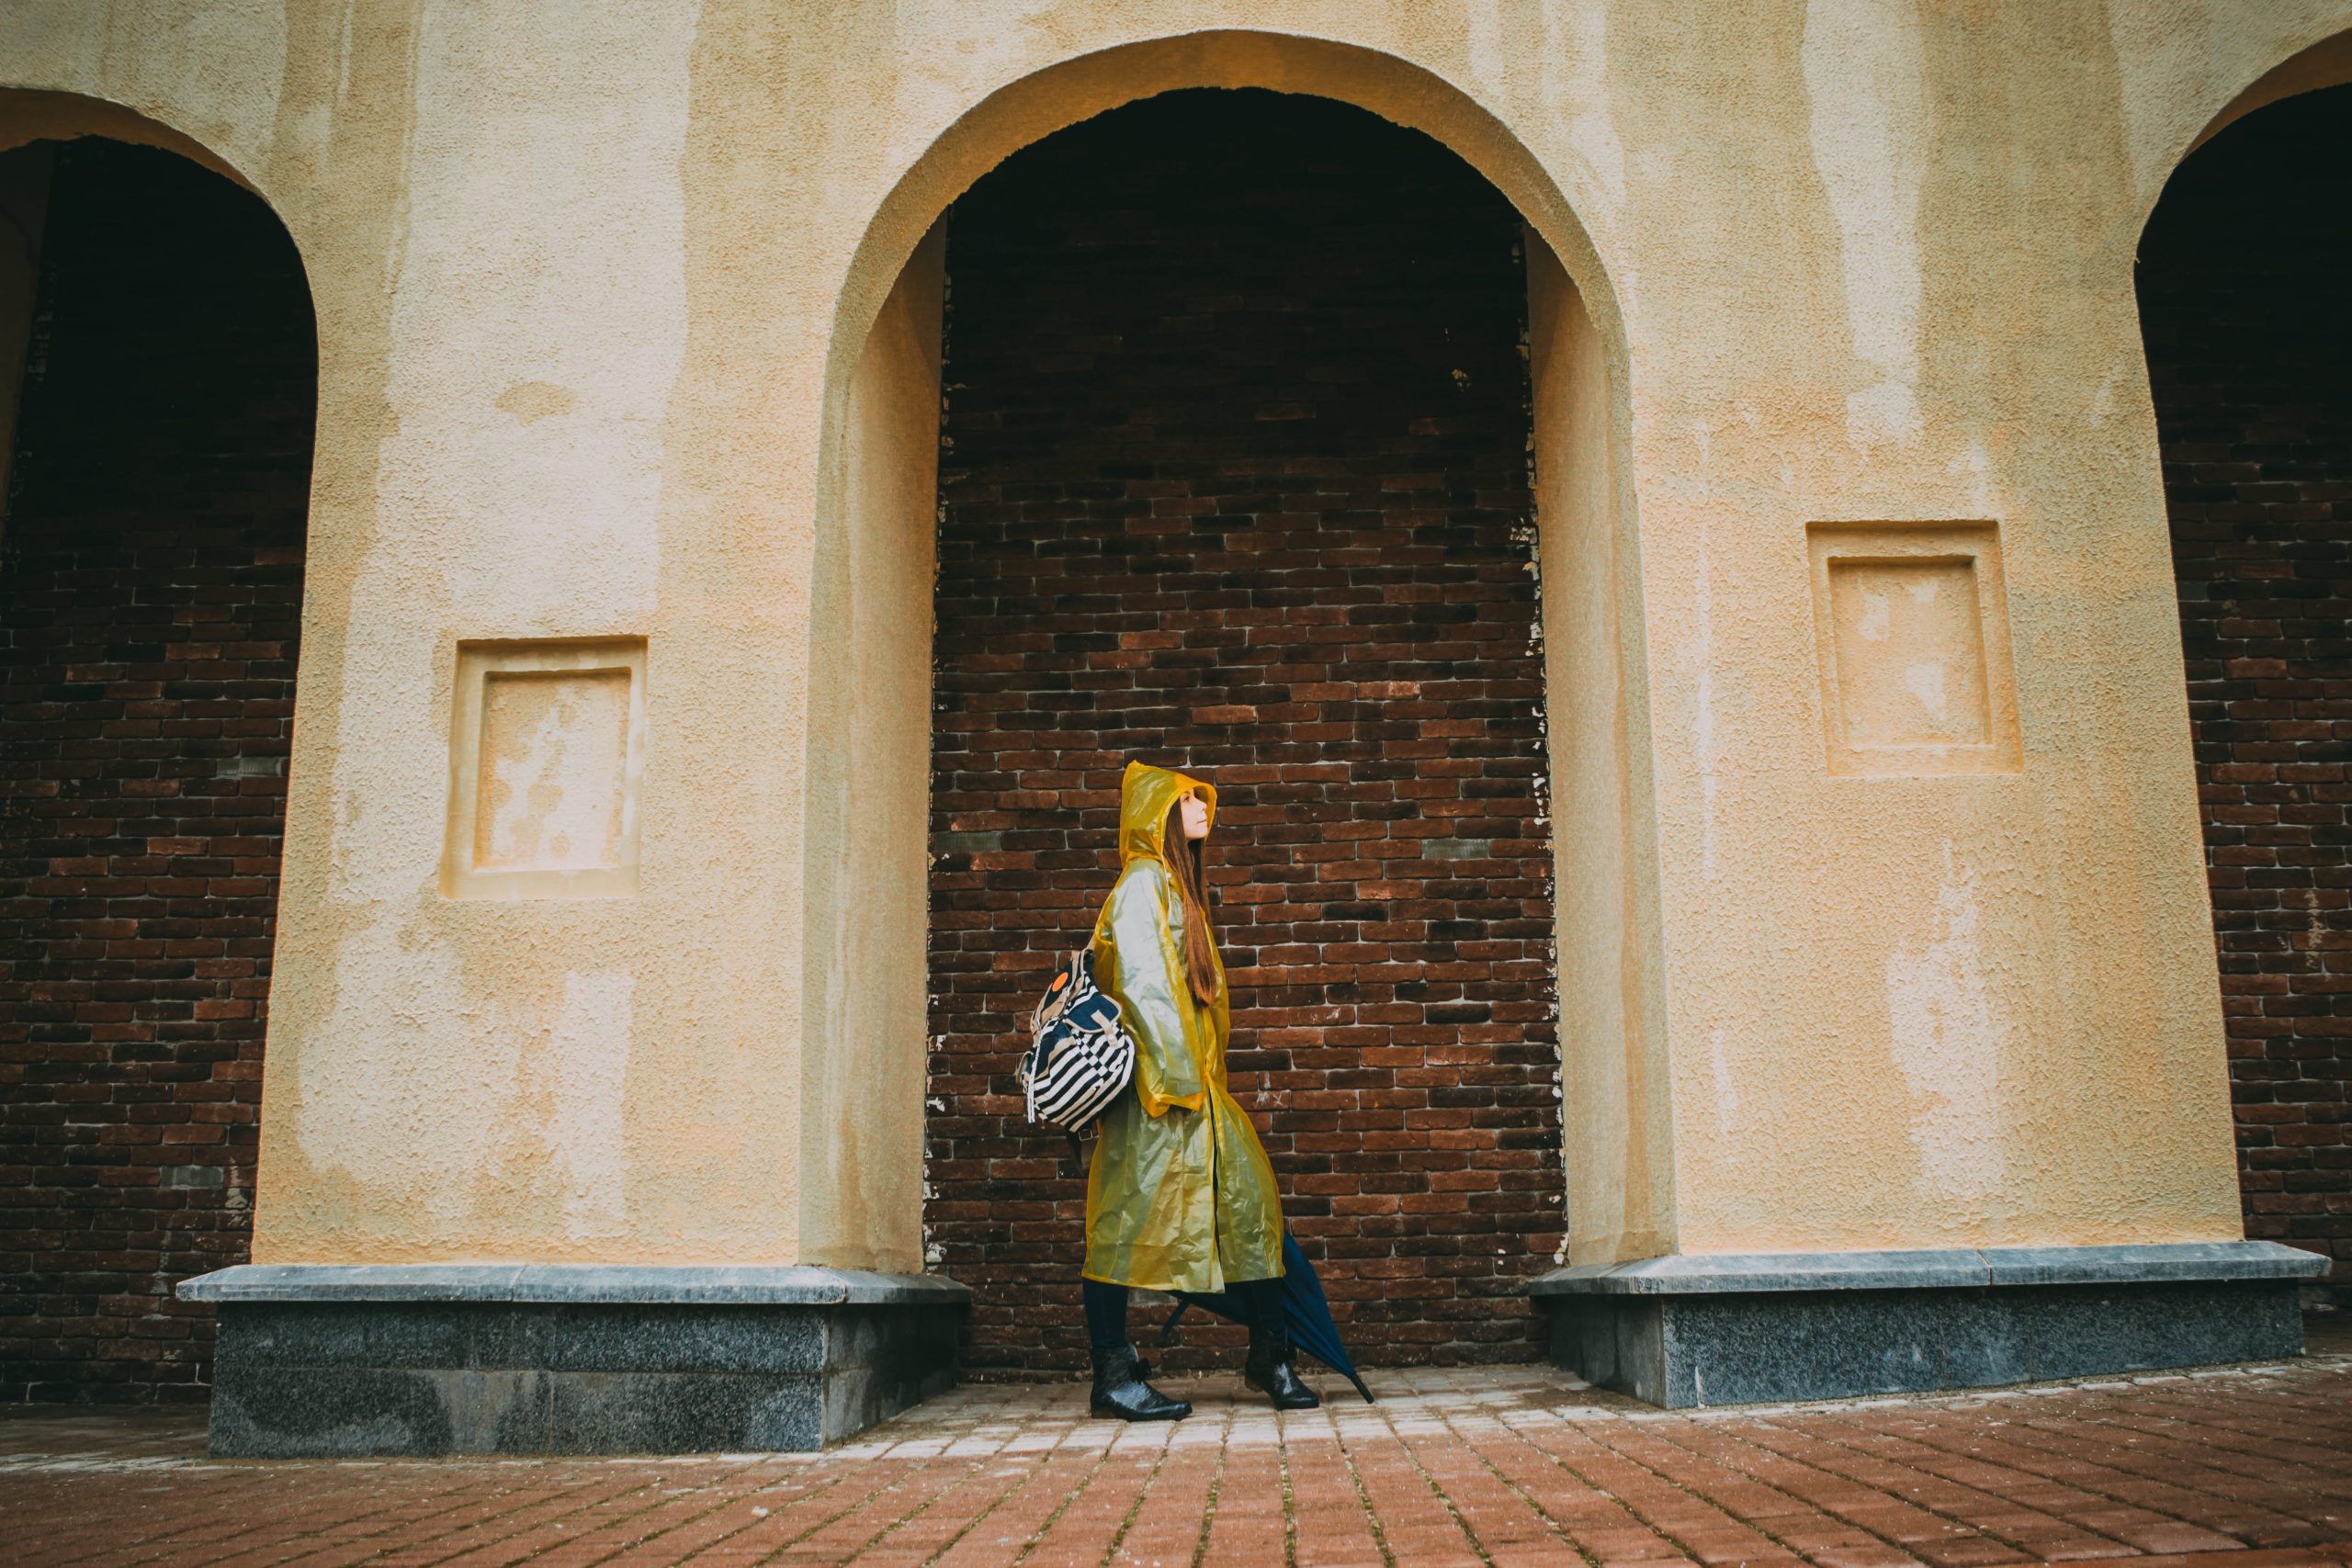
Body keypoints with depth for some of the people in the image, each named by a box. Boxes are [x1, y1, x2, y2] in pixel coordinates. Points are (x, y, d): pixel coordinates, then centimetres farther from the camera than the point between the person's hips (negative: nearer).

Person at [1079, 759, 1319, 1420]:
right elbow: (1142, 982, -15)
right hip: (1157, 1077, -10)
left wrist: (1202, 1075, 15)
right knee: (1133, 1210, -7)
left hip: (1194, 1078, 10)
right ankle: (1113, 1375, -3)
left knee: (1248, 1192, 6)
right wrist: (1176, 1074, -20)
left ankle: (1269, 1354, 13)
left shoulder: (1176, 884, 23)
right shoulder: (1143, 881, -6)